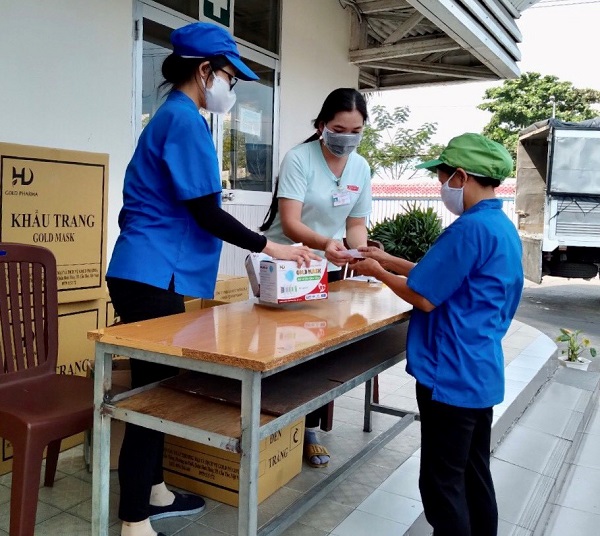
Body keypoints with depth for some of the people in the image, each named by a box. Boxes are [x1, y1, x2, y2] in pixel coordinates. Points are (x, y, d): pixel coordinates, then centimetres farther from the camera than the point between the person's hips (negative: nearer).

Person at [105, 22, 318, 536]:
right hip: (152, 276, -10)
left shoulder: (173, 116, 19)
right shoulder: (186, 121, -13)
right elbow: (206, 214, -17)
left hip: (151, 274, 10)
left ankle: (152, 491, 29)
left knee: (157, 384, 15)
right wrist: (268, 247, -9)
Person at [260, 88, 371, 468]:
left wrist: (362, 253, -18)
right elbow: (290, 224, -26)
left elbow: (356, 223, 4)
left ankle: (310, 431, 22)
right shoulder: (299, 158, -18)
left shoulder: (361, 168, -1)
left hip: (329, 269, 5)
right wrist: (325, 243, -45)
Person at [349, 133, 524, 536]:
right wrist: (390, 261, 12)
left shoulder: (471, 228, -21)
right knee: (474, 475, 20)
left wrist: (379, 273, -3)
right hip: (481, 372, 10)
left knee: (442, 483, 4)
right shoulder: (503, 226, 10)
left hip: (452, 376, -10)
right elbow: (442, 276, 14)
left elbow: (424, 297, -18)